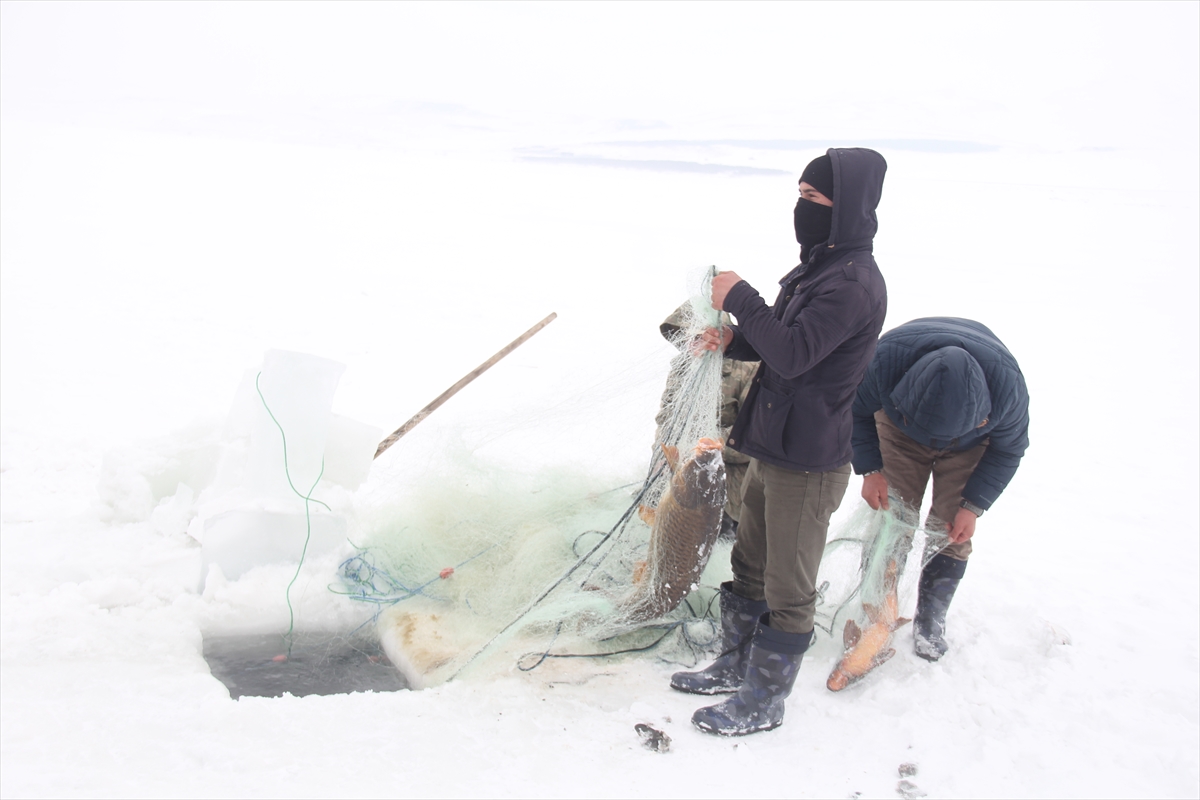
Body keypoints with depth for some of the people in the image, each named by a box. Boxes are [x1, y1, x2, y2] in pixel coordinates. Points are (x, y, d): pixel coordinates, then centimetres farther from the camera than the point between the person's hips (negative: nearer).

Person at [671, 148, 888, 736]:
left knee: (788, 590, 5)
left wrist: (739, 299, -17)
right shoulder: (820, 268, 11)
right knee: (749, 565, 22)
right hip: (771, 448, 10)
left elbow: (794, 353, -28)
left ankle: (764, 701, 20)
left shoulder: (854, 283, -20)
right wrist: (735, 340, -1)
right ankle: (735, 665, 39)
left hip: (808, 464, -10)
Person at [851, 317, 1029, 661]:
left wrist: (974, 506, -18)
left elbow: (1008, 450, -16)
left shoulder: (1007, 387, -39)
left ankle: (931, 618, 12)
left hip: (970, 445, 0)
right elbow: (857, 412, -17)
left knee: (952, 529, -6)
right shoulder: (885, 360, -41)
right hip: (899, 432, 0)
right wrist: (870, 470, -23)